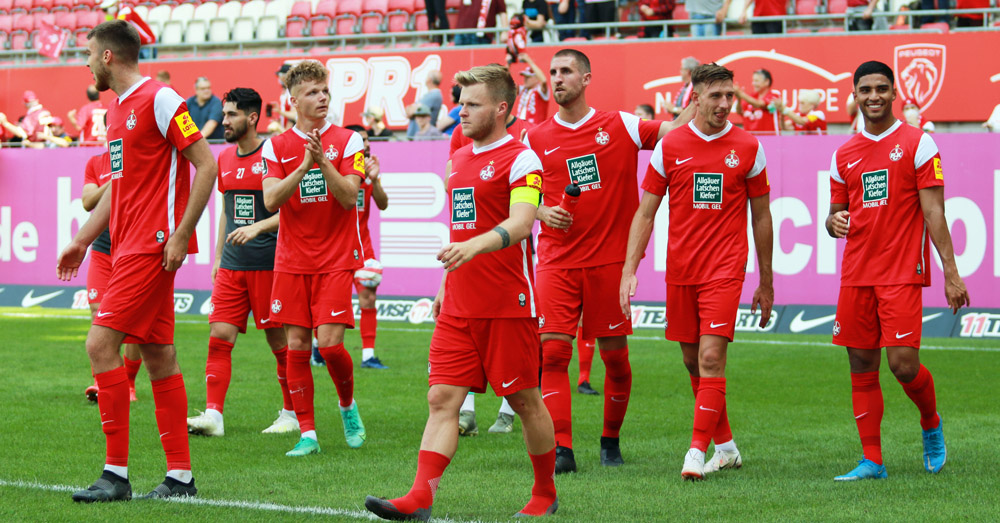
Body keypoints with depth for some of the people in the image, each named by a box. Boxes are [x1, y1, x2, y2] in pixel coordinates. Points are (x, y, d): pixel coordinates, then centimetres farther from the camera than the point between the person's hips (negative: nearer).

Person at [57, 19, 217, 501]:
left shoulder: (159, 100, -11)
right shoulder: (116, 109, 17)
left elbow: (206, 165, -13)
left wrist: (181, 235, -17)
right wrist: (82, 240, 22)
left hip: (152, 248, -9)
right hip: (128, 245, 9)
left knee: (101, 344, -13)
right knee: (158, 357, 8)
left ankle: (116, 473, -11)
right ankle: (180, 474, 11)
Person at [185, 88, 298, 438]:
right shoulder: (225, 159, 13)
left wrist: (256, 228, -23)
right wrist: (218, 256, 18)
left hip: (269, 264, -6)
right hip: (232, 266, 6)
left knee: (279, 342, 1)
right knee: (219, 336, -4)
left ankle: (291, 415, 13)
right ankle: (213, 415, -7)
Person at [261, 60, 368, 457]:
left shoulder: (347, 141, 0)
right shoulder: (275, 146, 4)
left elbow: (349, 196, -9)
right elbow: (271, 200, -7)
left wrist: (323, 162, -22)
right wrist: (304, 166, -19)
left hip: (336, 260, -2)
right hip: (291, 261, 2)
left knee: (329, 342, -11)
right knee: (297, 346, -1)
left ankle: (348, 404, 18)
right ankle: (307, 433, 5)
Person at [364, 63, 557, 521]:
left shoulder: (521, 160, -9)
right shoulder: (459, 160, 16)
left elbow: (521, 222, -24)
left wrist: (475, 246, -40)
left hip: (507, 305, -7)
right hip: (458, 307, 7)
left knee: (525, 400, 4)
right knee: (442, 398, -4)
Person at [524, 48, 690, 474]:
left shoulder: (620, 126, 2)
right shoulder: (537, 139, 7)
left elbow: (676, 132, -1)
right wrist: (543, 212, -5)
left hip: (610, 259, -1)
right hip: (557, 260, 1)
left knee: (615, 355, 5)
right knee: (552, 351, -11)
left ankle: (611, 440, 24)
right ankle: (561, 448, -10)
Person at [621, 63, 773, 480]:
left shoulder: (747, 148, 1)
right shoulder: (669, 147, 2)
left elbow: (761, 216, 8)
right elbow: (645, 212, 5)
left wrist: (766, 283, 9)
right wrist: (630, 269, -5)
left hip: (725, 270, -3)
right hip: (680, 271, 3)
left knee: (711, 357, -13)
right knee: (693, 361, 9)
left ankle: (697, 452, -12)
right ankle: (726, 446, 24)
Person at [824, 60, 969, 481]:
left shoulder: (918, 143, -2)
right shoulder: (844, 154, 12)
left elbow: (934, 212, -5)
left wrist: (951, 272, -11)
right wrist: (833, 222, -5)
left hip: (903, 273, -5)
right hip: (856, 274, 5)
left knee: (903, 365, -11)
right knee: (862, 368, 3)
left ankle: (931, 425, 19)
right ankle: (872, 461, 9)